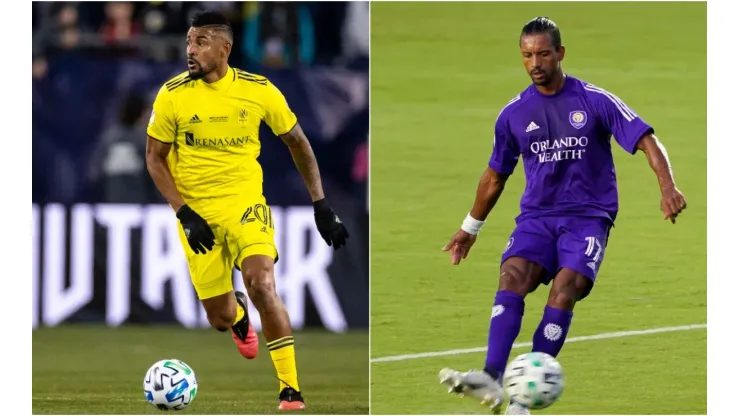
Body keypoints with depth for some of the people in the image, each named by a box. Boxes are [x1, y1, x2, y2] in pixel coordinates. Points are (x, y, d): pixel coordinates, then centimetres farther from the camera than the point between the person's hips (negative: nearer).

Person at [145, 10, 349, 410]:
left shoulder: (259, 91, -7)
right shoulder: (173, 95, -9)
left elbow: (296, 141, 7)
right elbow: (155, 158, 0)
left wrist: (321, 205, 4)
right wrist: (185, 214, -11)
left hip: (245, 204, -1)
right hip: (198, 212, 1)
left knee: (261, 287, -25)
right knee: (220, 319, 3)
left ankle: (291, 391, -14)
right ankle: (237, 313, 45)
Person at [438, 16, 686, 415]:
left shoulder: (595, 101, -3)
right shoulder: (514, 114, 8)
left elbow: (647, 140, -6)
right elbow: (495, 175, 22)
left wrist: (667, 186, -23)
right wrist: (470, 228, 28)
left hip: (588, 216, -3)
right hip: (536, 217, 3)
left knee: (564, 290, -26)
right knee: (511, 277, -26)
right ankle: (492, 379, -40)